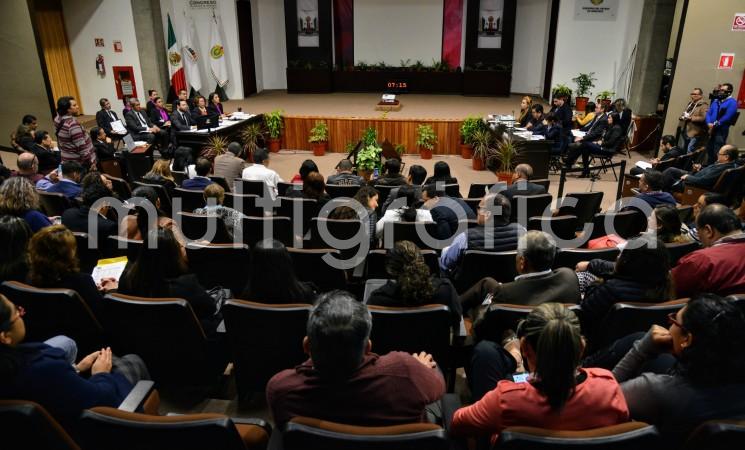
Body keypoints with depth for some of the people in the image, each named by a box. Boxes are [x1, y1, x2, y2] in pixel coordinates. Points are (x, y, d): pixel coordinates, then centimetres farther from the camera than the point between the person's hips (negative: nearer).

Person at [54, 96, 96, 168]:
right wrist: (91, 162, -20)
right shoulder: (73, 124, -24)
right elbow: (81, 146, -24)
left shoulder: (58, 120, 0)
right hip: (79, 162, -9)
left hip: (67, 160, 9)